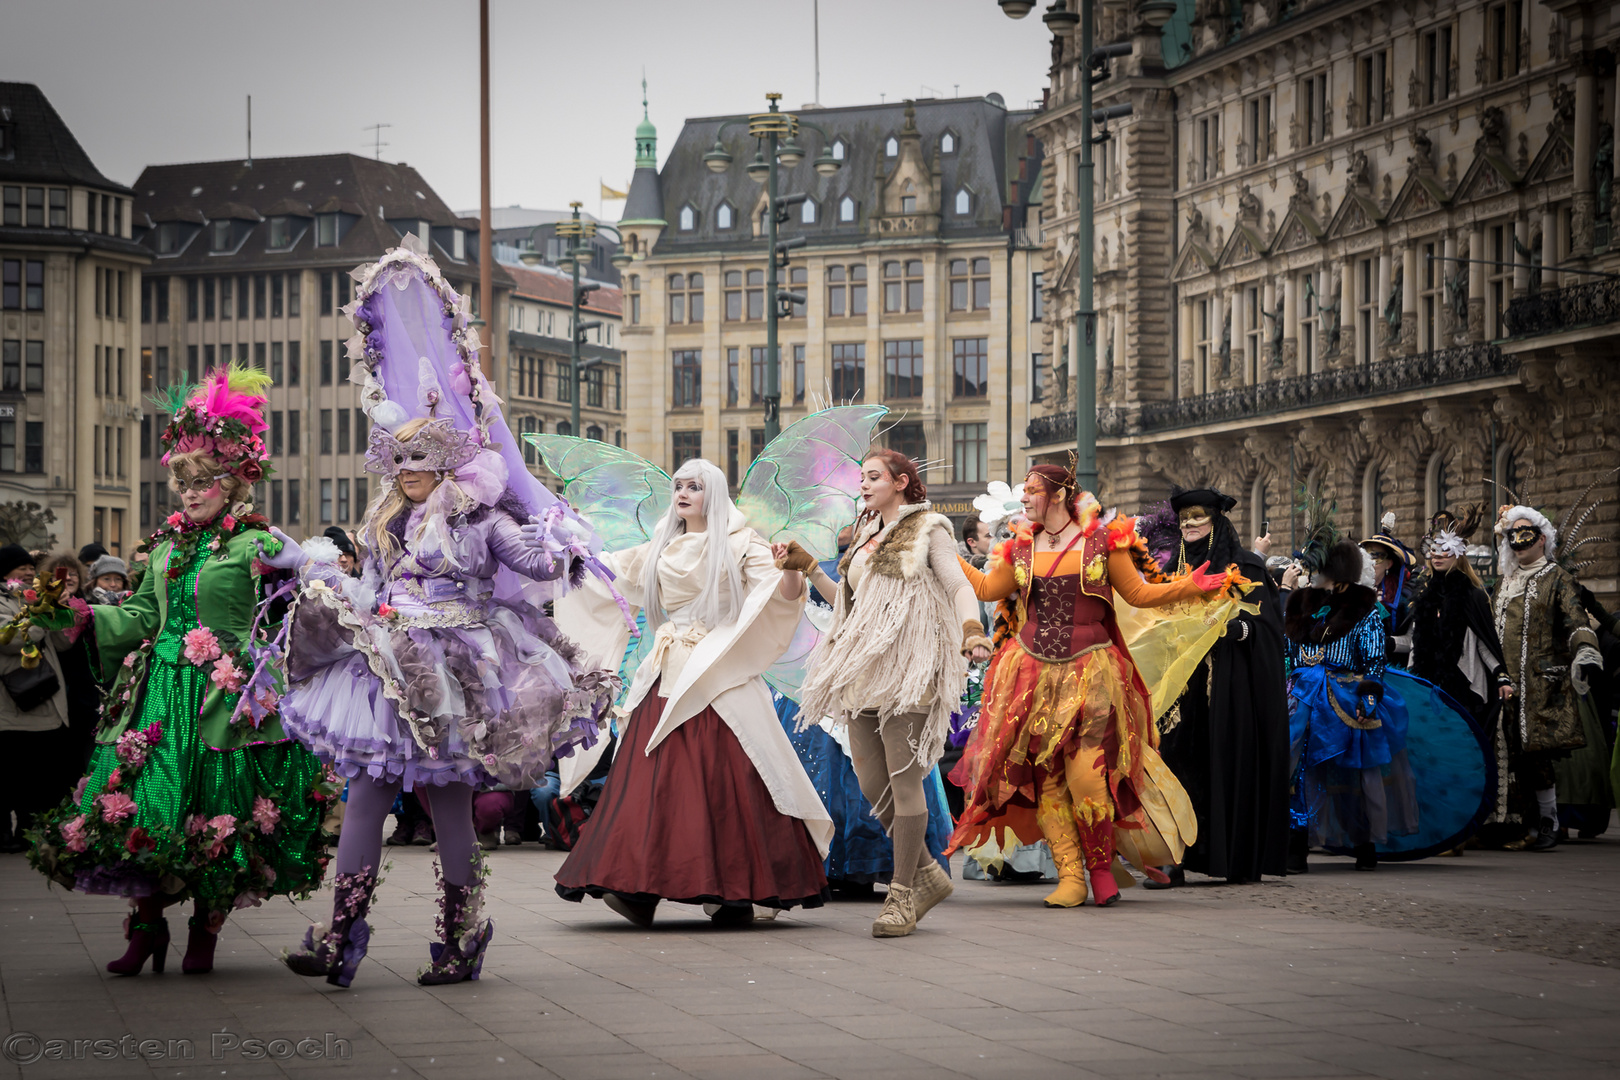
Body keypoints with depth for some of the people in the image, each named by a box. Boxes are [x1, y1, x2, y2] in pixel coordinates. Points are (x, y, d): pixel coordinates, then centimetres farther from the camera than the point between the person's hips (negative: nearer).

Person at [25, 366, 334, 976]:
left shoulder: (256, 545, -5)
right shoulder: (167, 546, 14)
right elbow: (145, 615, 15)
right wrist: (89, 616, 3)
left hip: (223, 697, -6)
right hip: (161, 693, 6)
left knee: (218, 813, 0)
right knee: (139, 806, 2)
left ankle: (205, 931, 14)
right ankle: (148, 924, 13)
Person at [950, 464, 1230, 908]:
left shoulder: (1103, 542, 2)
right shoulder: (1022, 549, 12)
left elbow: (1138, 593, 5)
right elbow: (986, 588, 21)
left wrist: (1190, 586, -6)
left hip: (1089, 672, -3)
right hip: (1034, 673, 4)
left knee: (1086, 775, -11)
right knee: (1042, 776, -4)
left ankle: (1101, 867, 8)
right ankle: (1070, 875, 2)